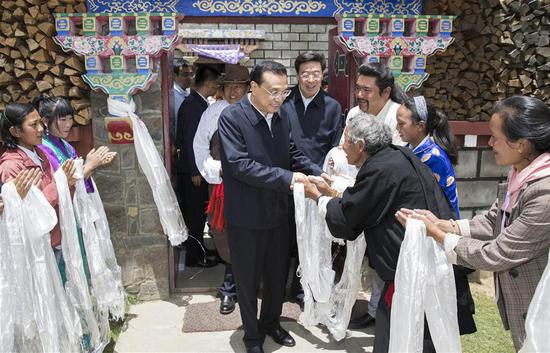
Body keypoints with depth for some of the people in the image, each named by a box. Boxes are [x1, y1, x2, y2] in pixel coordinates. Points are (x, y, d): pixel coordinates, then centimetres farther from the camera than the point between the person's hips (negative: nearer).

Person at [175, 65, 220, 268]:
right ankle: (194, 256, 11)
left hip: (195, 167, 9)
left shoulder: (198, 103, 12)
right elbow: (190, 139, -20)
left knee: (195, 211, 18)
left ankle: (195, 249, 31)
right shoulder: (193, 105, -18)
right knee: (195, 212, 0)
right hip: (191, 169, -9)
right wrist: (195, 171, -18)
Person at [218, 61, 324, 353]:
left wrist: (317, 174, -4)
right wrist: (286, 178, -25)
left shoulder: (281, 118, 2)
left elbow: (292, 155, 12)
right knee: (248, 279, 13)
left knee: (278, 274, 20)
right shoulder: (232, 117, -17)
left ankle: (271, 323, 45)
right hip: (246, 216, -5)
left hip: (277, 212, 6)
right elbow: (239, 164, -25)